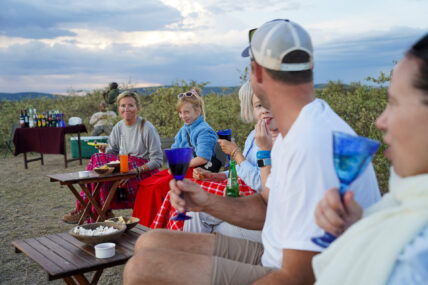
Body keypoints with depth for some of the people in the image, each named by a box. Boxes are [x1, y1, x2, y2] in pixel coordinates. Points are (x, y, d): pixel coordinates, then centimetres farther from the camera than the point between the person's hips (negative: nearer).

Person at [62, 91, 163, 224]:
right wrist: (103, 150, -15)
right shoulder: (118, 127, 10)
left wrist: (136, 170, -24)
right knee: (100, 158, -20)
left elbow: (158, 160, -12)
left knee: (98, 160, -22)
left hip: (144, 174, -6)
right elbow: (112, 152, 9)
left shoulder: (147, 128, -10)